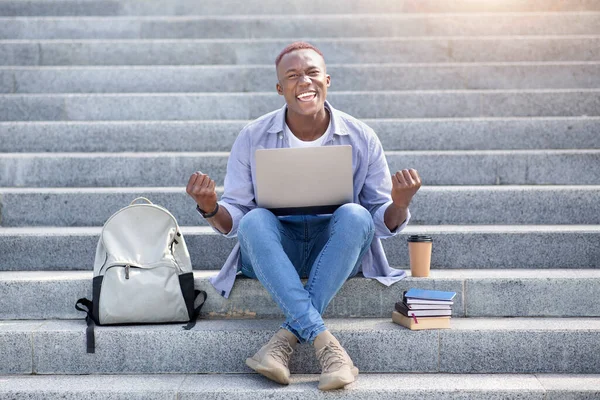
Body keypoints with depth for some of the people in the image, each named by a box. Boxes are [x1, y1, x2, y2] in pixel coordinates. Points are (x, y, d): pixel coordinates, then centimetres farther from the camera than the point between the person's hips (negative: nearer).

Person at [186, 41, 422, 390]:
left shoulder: (361, 138, -2)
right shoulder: (253, 138, -2)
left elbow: (384, 223, 0)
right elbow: (232, 221, -1)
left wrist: (400, 204, -23)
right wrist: (210, 208, -23)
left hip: (337, 253, 0)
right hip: (272, 255, 0)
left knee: (355, 216, -31)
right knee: (254, 221, -32)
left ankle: (289, 336, -32)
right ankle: (325, 342, -38)